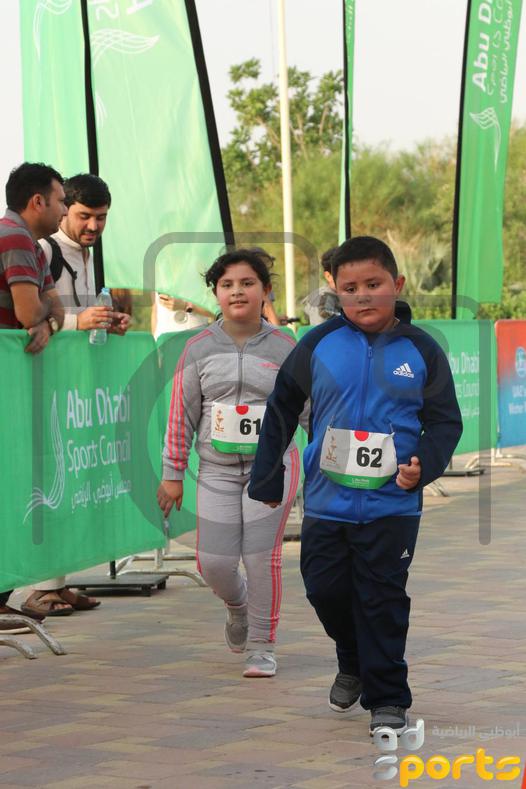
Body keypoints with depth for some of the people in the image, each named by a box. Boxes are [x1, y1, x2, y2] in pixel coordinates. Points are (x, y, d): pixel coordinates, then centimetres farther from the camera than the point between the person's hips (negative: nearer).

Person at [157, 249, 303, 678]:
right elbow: (182, 412, 5)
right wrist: (173, 473, 5)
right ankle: (238, 604, 35)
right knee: (214, 563, -1)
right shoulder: (200, 348, 1)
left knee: (262, 557, -8)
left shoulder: (283, 347, -1)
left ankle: (262, 647, 8)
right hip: (218, 469, 2)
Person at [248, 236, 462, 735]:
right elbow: (280, 413, 6)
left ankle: (388, 699, 13)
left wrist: (424, 466, -17)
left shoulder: (421, 351, -4)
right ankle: (353, 662, 36)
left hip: (392, 506, -2)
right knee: (325, 590, 8)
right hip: (326, 503, 2)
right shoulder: (318, 346, -3)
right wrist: (266, 483, 8)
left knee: (382, 601, 1)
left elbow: (445, 422, 2)